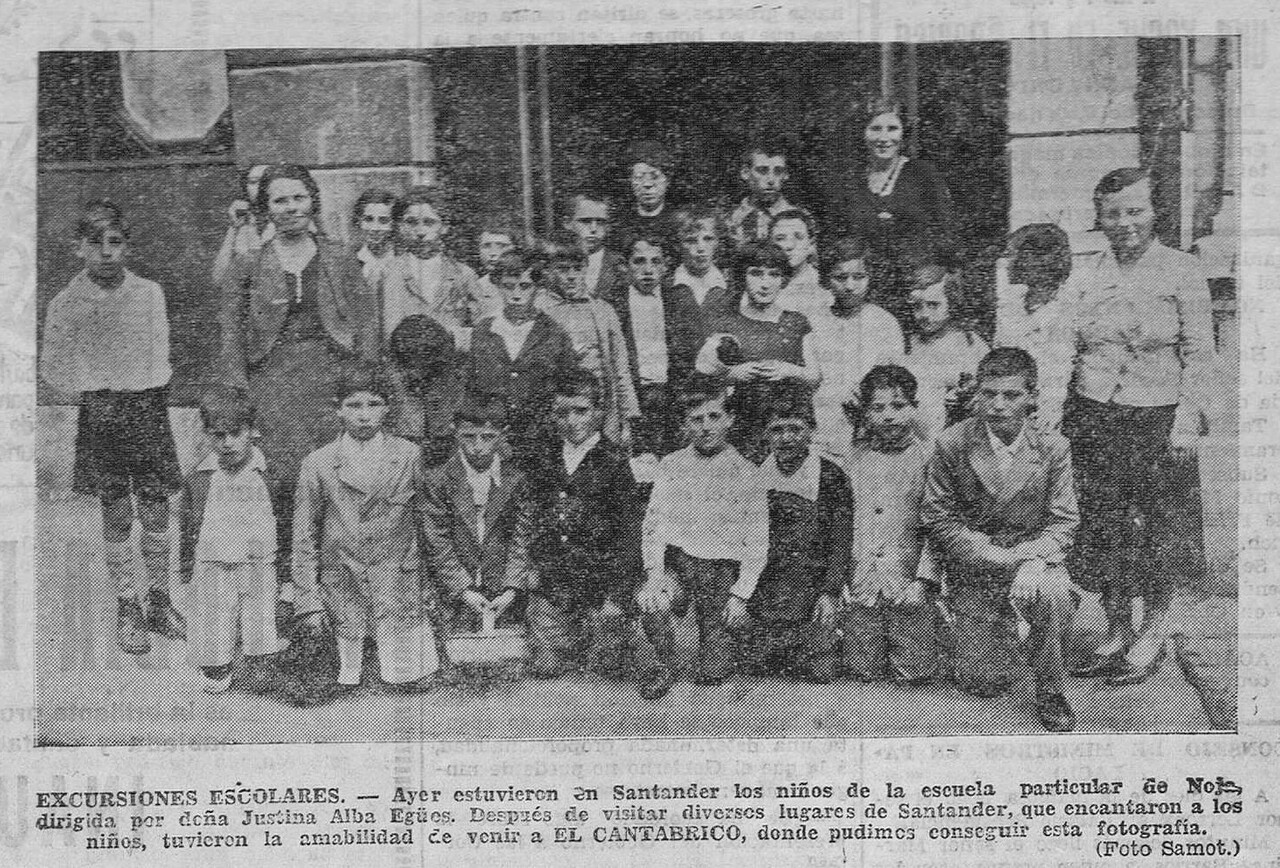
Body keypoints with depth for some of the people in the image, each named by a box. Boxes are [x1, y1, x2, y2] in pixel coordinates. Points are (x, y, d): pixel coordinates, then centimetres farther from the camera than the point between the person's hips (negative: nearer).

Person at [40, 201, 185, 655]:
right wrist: (90, 395, -4)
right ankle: (126, 607, 15)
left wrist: (146, 392, 0)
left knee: (156, 513, 4)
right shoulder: (65, 304, -4)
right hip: (100, 414, -1)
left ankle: (158, 601, 20)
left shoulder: (150, 293, 1)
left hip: (148, 408, 1)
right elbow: (52, 369, 4)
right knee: (116, 517, 2)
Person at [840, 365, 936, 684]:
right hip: (860, 585, 2)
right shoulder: (853, 458, 8)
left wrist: (922, 579, -11)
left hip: (909, 587, -2)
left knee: (912, 675, -4)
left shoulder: (928, 458, 0)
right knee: (864, 674, 0)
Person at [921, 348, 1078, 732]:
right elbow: (936, 517, -6)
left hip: (1033, 557, 0)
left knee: (1053, 595, -37)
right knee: (982, 683, -7)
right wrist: (997, 556, -16)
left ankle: (1049, 689, -11)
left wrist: (1035, 562, -24)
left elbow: (1063, 520, -4)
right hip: (973, 569, 0)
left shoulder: (1052, 447, -6)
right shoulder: (952, 445, -9)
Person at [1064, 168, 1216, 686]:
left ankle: (1151, 637, 19)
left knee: (1151, 528, 3)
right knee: (1102, 527, 6)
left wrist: (1187, 424, -10)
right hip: (1093, 416, 4)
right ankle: (1117, 634, 20)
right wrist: (1067, 414, 9)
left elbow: (1199, 353, -4)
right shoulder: (1088, 273, 8)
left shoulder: (1180, 271, -3)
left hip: (1155, 419, -4)